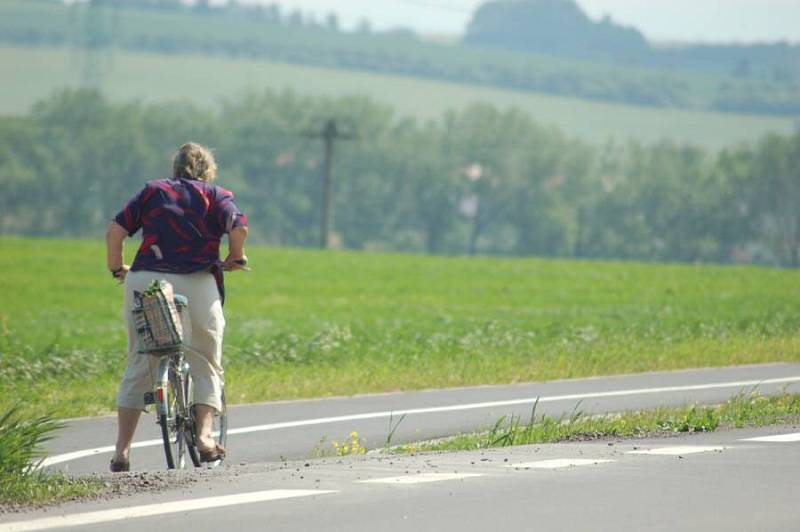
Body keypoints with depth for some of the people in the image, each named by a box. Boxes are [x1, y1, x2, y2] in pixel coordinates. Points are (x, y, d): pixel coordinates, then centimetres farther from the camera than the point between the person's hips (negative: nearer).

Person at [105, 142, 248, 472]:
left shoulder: (152, 191, 16)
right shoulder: (216, 196, 12)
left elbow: (115, 231, 6)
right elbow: (238, 227, -7)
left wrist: (117, 268, 19)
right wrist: (235, 258, 10)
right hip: (197, 283, -2)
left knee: (138, 366, 9)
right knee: (206, 364, 11)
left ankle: (122, 450, 5)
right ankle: (205, 433, -7)